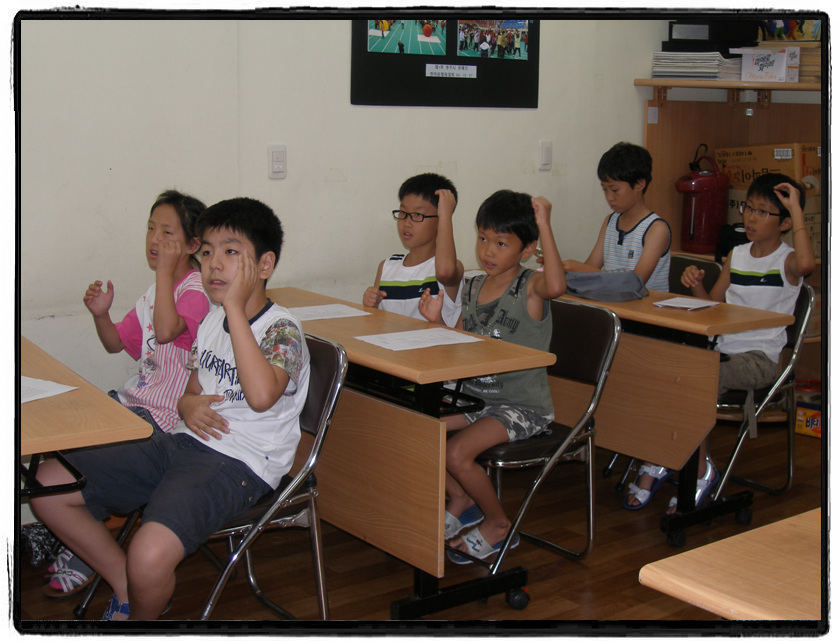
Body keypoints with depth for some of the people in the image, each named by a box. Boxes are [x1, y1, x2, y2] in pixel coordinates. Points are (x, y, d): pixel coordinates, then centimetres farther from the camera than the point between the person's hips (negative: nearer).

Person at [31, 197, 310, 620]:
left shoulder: (282, 329, -12)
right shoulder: (211, 321, 13)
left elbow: (261, 395, -33)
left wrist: (236, 307, -26)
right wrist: (187, 404, -2)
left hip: (237, 464, -8)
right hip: (181, 444, 9)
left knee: (150, 555, -33)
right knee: (48, 484, 2)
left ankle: (141, 615, 4)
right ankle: (128, 587, 13)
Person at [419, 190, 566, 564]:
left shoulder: (530, 287, -13)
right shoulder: (472, 288, 7)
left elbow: (556, 285, -41)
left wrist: (544, 225, -38)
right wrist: (437, 322, -2)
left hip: (523, 405, -8)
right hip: (476, 396, 8)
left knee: (457, 454, -23)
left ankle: (498, 524, 6)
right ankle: (461, 500, 18)